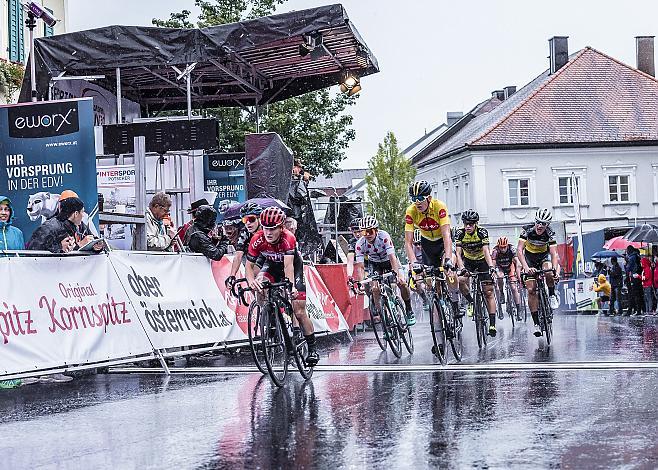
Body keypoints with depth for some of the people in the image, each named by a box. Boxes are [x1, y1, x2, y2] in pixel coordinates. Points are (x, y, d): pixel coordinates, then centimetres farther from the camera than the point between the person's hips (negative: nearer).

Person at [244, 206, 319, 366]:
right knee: (260, 286, -31)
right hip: (272, 265, 3)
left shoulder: (288, 238, -36)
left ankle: (312, 349, 3)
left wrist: (291, 286, -61)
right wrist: (251, 281, -45)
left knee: (299, 311, -9)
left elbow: (288, 265, -45)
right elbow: (249, 264, -23)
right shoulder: (257, 239, -28)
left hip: (294, 266, -3)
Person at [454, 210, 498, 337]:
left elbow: (486, 251, -33)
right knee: (461, 280, -29)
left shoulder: (482, 232, -24)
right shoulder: (460, 234, -19)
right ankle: (471, 302, -1)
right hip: (468, 261, 2)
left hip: (482, 261, -2)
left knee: (488, 292, -8)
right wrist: (461, 268, -41)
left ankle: (492, 325, -8)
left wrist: (491, 267, -48)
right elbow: (458, 253, -24)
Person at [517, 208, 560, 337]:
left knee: (549, 273, -35)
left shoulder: (550, 234, -23)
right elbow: (519, 250, -32)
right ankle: (536, 324, -8)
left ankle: (552, 295, -5)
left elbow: (553, 254, -28)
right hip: (529, 259, 0)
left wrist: (555, 270, -46)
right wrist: (526, 267, -45)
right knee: (531, 290, -12)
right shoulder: (527, 230, -25)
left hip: (544, 257, 0)